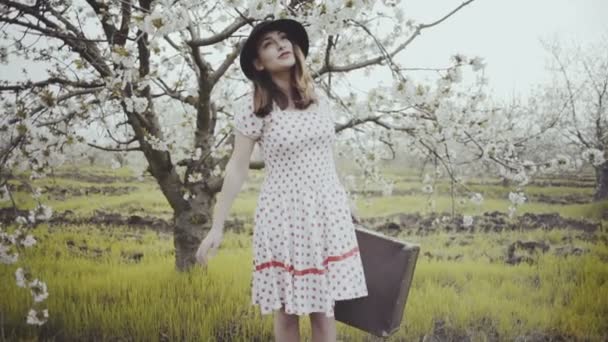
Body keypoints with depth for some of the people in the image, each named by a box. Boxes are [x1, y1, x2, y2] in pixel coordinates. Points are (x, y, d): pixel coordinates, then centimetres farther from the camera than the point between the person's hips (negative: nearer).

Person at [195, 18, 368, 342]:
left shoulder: (319, 98, 6)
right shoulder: (254, 110, -7)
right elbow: (237, 169, -6)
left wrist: (346, 202, 24)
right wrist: (217, 227, -8)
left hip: (328, 212, 3)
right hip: (284, 215, -3)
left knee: (323, 306, 6)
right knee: (287, 308, 4)